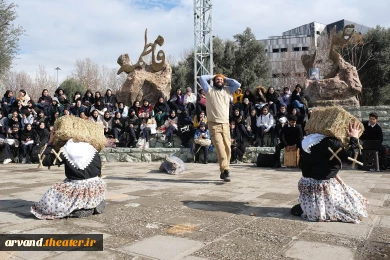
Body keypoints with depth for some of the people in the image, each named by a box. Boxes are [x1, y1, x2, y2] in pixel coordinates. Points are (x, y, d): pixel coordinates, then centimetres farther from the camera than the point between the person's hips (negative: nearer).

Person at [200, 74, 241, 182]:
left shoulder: (227, 91, 18)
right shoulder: (209, 90, 9)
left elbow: (237, 84, 13)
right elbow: (202, 78, 2)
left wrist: (226, 78, 18)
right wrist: (213, 76, 17)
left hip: (225, 124, 4)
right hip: (214, 124, -4)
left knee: (227, 148, 0)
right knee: (220, 148, -15)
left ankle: (223, 171, 10)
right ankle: (225, 171, -19)